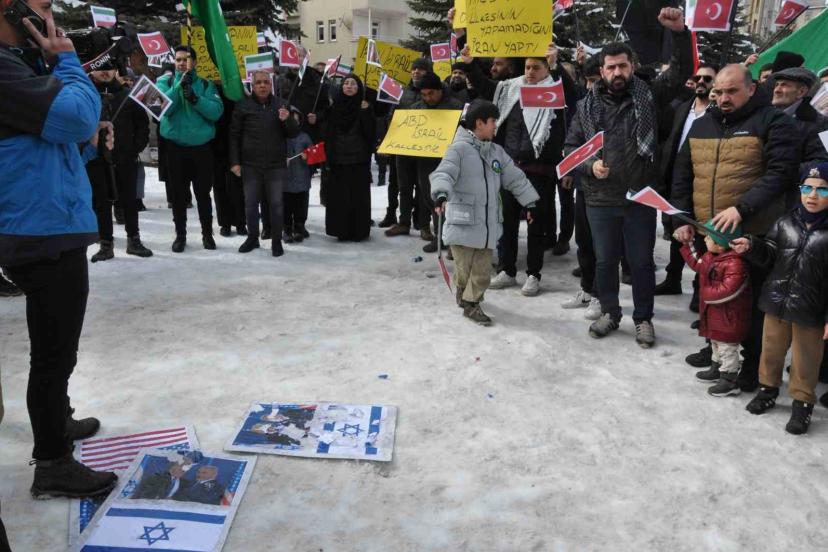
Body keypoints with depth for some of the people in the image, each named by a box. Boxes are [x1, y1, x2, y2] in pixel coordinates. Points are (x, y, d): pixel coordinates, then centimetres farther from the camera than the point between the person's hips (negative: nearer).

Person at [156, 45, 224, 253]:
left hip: (201, 147, 0)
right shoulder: (165, 81, 4)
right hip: (175, 147, 0)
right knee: (178, 194, 7)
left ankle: (207, 233, 21)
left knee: (203, 193, 8)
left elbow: (216, 111, -11)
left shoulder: (206, 85, 3)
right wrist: (181, 83, -20)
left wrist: (195, 98, -23)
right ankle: (180, 234, 19)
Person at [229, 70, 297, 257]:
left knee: (276, 204, 4)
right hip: (250, 165, 0)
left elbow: (294, 133, 5)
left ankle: (277, 241, 15)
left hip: (276, 165, 0)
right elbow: (234, 135, 3)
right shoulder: (243, 105, 1)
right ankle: (252, 237, 25)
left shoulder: (280, 105, 4)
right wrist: (234, 161, -2)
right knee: (251, 204, 9)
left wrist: (287, 120, -15)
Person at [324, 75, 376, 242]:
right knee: (339, 195, 3)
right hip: (338, 158, 3)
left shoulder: (364, 106, 1)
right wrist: (328, 154, 4)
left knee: (358, 195, 0)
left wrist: (366, 112, -20)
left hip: (359, 158, -3)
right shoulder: (336, 106, 10)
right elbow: (328, 132, 11)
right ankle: (342, 230, 11)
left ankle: (359, 230, 7)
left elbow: (371, 131, -8)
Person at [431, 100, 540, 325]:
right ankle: (466, 297, 24)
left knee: (482, 271, 8)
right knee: (464, 268, 1)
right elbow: (443, 174, -22)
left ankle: (471, 301, 28)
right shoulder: (459, 149, -9)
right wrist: (441, 194, -40)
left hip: (487, 225, 6)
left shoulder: (497, 152, 13)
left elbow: (516, 179, 19)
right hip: (463, 223, -6)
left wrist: (530, 203, 17)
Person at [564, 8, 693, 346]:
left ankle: (643, 319, 25)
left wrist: (679, 33, -19)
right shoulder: (587, 106, 3)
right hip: (600, 200, 1)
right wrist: (590, 165, -13)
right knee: (605, 261, 13)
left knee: (642, 262, 9)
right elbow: (571, 147, 6)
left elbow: (683, 70, -5)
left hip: (641, 198, -1)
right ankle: (609, 313, 32)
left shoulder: (648, 96, 1)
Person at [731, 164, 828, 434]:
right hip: (776, 301, 4)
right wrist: (751, 246, -10)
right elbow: (769, 255, 11)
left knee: (805, 359, 10)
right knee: (771, 349, 18)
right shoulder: (785, 222, 0)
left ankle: (802, 402, 26)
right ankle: (768, 388, 37)